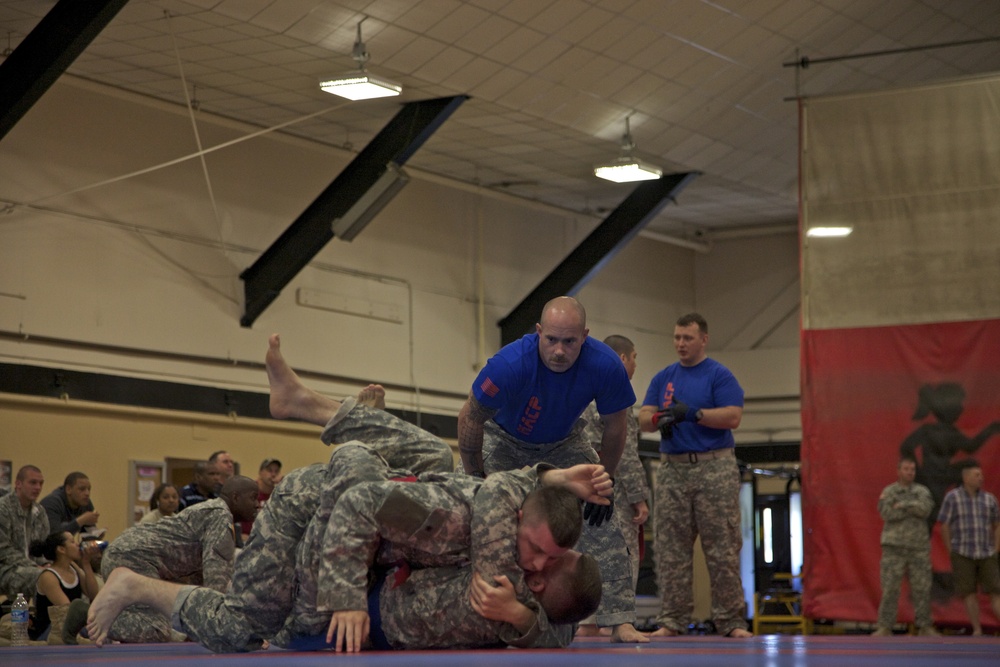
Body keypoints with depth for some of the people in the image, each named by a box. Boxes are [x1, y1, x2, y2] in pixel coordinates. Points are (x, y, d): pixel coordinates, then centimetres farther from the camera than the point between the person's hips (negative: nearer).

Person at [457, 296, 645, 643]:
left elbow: (614, 428, -13)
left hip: (564, 443, 1)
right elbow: (470, 419, -22)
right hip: (504, 441, -1)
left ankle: (620, 622, -10)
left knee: (601, 521, -12)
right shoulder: (510, 364, -39)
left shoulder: (605, 366, -33)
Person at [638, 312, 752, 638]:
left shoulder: (719, 375, 1)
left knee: (723, 549, -4)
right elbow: (642, 418, 8)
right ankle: (672, 620, 6)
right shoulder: (663, 378, 15)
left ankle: (731, 621, -1)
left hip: (715, 468, -4)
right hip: (672, 468, 4)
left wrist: (691, 413, -21)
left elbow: (733, 416, -11)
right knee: (671, 550, 2)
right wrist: (659, 419, -15)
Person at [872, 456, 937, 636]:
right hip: (894, 547, -2)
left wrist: (902, 505, -15)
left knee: (922, 588, 1)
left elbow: (925, 509, -12)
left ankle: (925, 627, 10)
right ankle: (884, 628, -3)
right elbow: (888, 513, -15)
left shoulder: (922, 491, 8)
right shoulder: (888, 492, 2)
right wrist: (913, 508, -12)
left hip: (918, 547, 2)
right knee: (890, 588, -6)